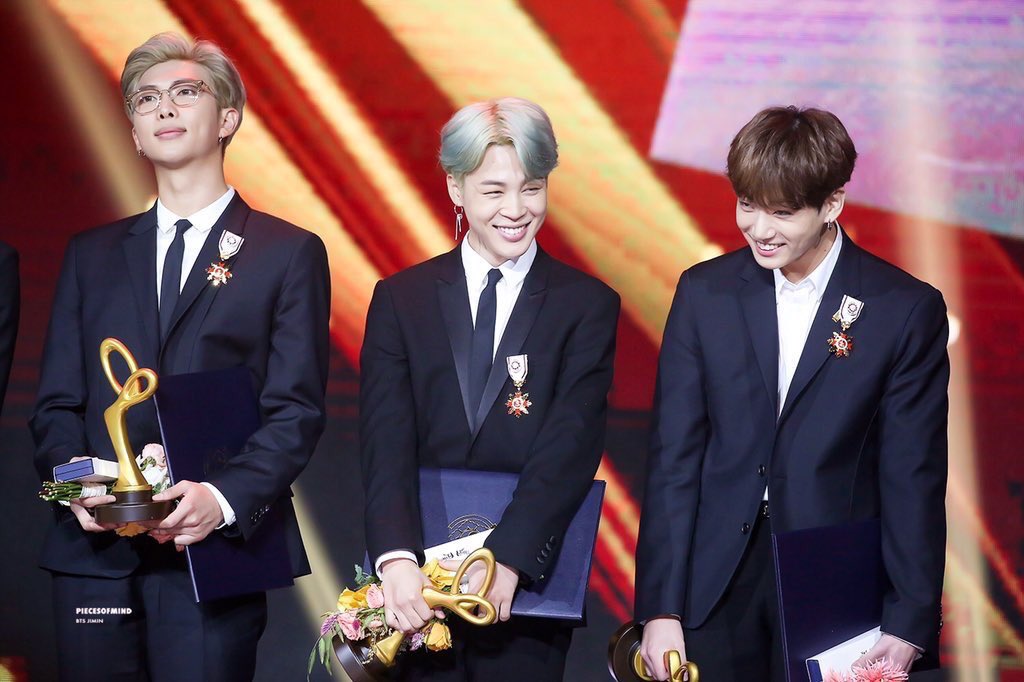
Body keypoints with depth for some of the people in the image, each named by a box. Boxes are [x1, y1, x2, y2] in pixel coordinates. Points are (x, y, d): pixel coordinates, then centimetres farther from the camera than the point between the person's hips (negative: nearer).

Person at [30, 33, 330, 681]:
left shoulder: (290, 253, 6)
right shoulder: (92, 254, 18)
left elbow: (297, 411, -2)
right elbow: (56, 402, 13)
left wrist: (224, 499, -18)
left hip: (214, 549, -3)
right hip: (94, 553, 3)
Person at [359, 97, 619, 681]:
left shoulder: (588, 305, 1)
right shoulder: (401, 299, 5)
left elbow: (568, 451, -10)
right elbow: (387, 444, -6)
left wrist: (507, 564, -22)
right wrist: (398, 561, -21)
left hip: (527, 590, -1)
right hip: (418, 589, 1)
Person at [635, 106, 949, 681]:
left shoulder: (908, 310, -5)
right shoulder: (704, 293, 3)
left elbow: (913, 478, -4)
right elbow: (674, 457, 2)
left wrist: (910, 626, -8)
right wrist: (660, 609, -4)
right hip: (717, 591, 2)